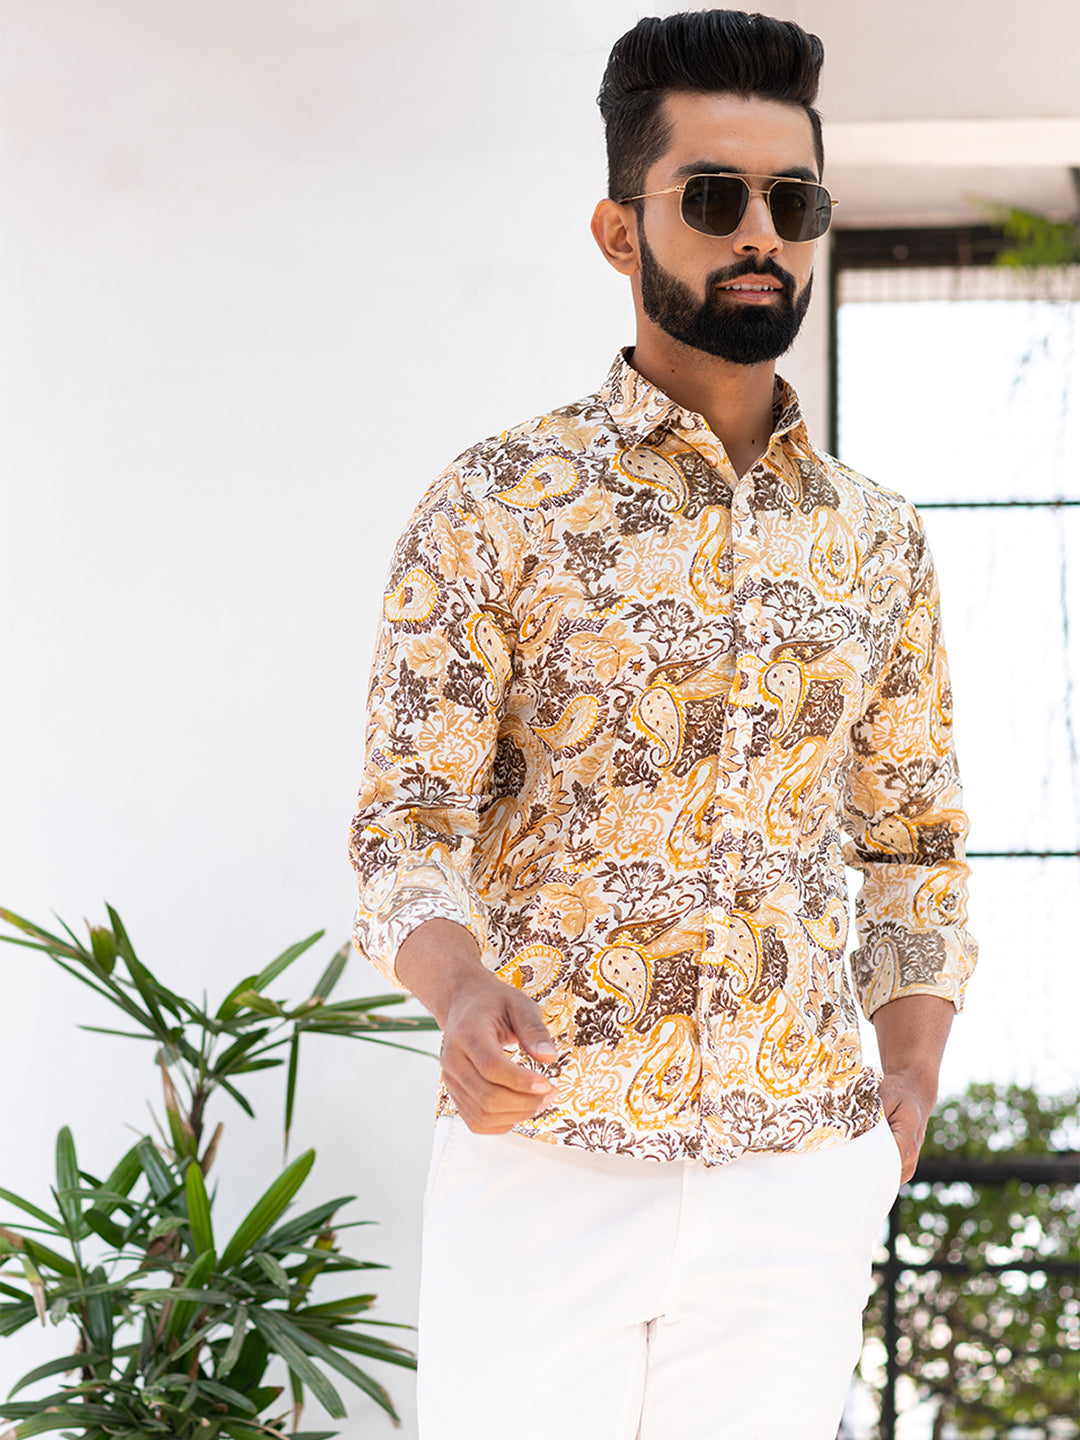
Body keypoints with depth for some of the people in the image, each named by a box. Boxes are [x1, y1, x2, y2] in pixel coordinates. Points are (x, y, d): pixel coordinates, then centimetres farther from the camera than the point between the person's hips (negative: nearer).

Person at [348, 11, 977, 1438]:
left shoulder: (877, 541, 10)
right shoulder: (495, 508, -2)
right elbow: (408, 827, -6)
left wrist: (910, 1070, 4)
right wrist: (464, 997, -26)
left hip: (800, 1180, 3)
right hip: (541, 1154, -3)